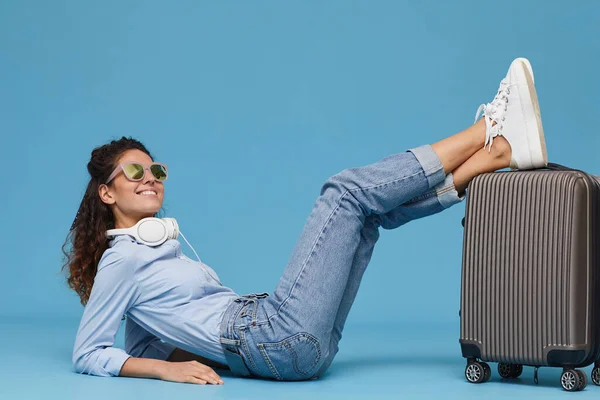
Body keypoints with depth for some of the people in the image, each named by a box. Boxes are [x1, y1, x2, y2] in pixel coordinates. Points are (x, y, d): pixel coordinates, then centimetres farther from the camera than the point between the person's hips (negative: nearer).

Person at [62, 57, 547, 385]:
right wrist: (166, 370, -18)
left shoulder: (155, 247, 21)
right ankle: (490, 131, -7)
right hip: (280, 338, -9)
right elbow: (88, 354, -7)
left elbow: (141, 339, 26)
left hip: (300, 343, 9)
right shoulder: (121, 260, -4)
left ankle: (500, 151, -5)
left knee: (373, 204, 8)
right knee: (347, 190, -11)